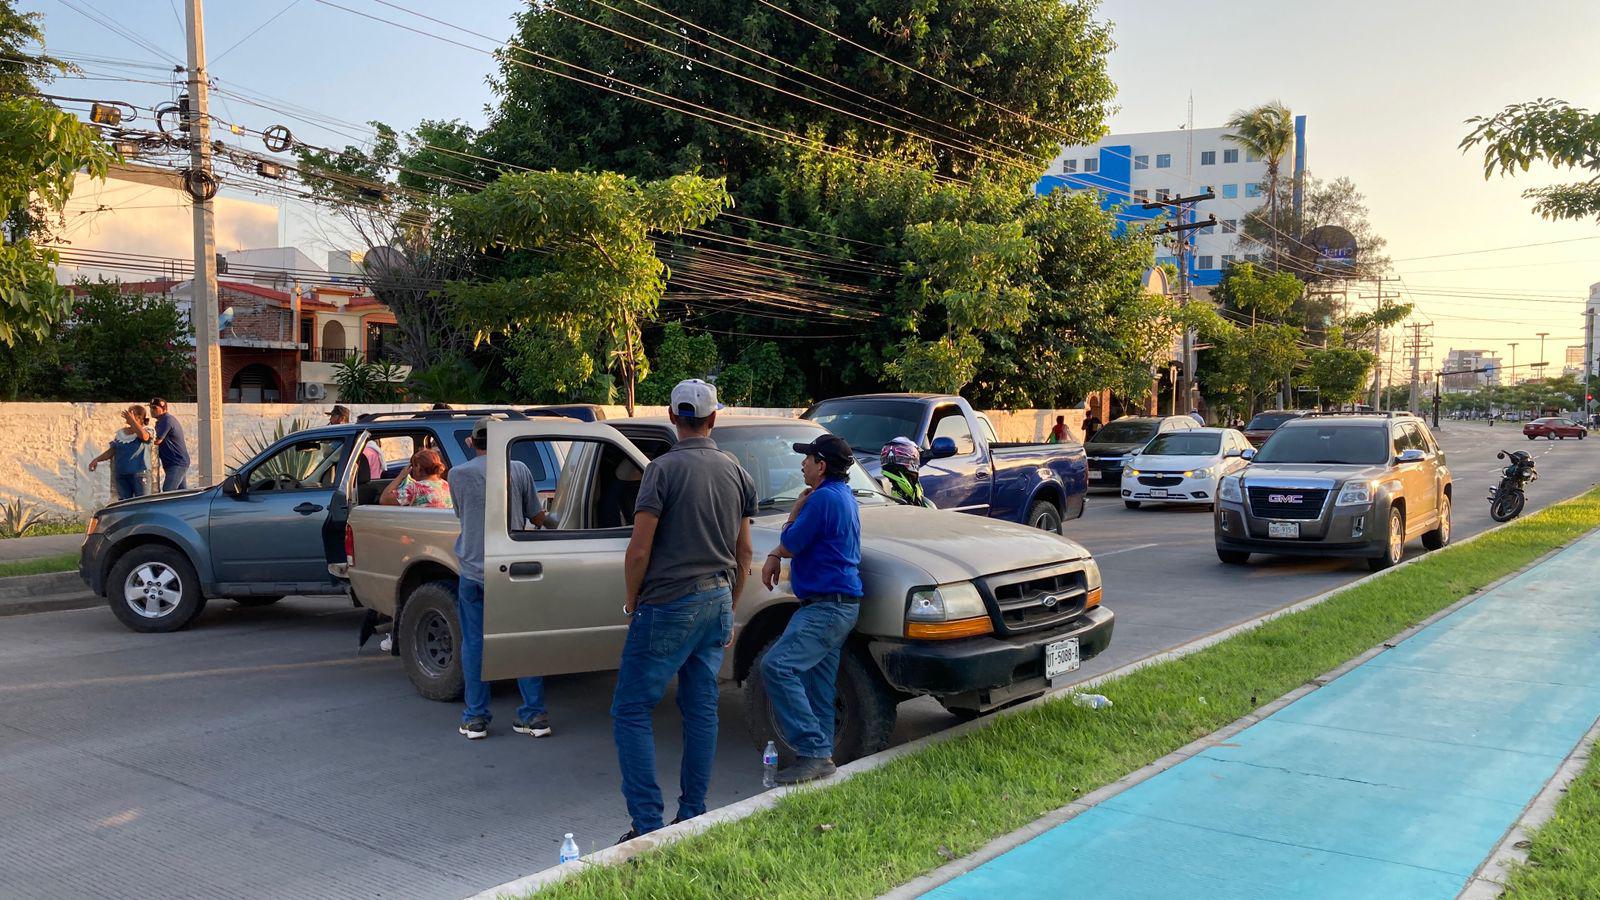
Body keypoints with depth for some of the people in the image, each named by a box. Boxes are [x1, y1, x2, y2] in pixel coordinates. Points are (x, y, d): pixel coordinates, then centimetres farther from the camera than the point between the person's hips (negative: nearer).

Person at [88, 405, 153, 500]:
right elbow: (112, 451, 15)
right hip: (121, 474, 5)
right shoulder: (120, 433, 15)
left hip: (139, 473, -5)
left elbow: (144, 436, -24)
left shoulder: (147, 430, 1)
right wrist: (97, 459, 3)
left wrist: (132, 420, -18)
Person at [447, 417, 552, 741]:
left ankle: (475, 718, 12)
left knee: (474, 643, 9)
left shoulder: (459, 474, -4)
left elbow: (462, 515, 12)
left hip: (474, 570, -1)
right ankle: (535, 715, 10)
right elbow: (537, 518, 8)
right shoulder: (519, 470, -1)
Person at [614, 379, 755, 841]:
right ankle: (693, 816, 19)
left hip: (669, 605, -6)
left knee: (631, 710, 1)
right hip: (718, 600, 7)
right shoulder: (737, 472, 7)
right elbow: (744, 552, 12)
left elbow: (639, 551, -15)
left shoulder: (664, 469, -12)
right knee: (701, 709, 13)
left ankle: (647, 824, -2)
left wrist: (632, 602, 0)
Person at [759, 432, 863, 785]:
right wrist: (774, 556, 8)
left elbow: (789, 544, -11)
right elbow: (796, 540, 24)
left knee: (777, 666, -20)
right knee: (817, 684, 12)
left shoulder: (824, 498, -15)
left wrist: (799, 503, 4)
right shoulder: (844, 496, 18)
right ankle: (819, 756, 16)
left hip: (826, 607, -11)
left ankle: (814, 752, -19)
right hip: (839, 605, 11)